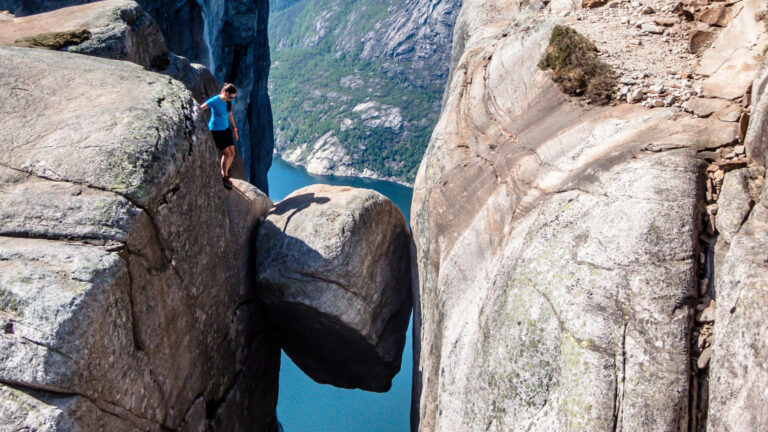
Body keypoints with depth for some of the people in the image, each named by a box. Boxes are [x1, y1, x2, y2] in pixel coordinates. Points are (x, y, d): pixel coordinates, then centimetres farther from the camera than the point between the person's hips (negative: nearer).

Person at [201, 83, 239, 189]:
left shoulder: (228, 101, -3)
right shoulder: (214, 101, -24)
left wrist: (234, 129, 15)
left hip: (226, 129, 7)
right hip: (216, 131, -7)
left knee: (232, 153, 5)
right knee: (227, 154, -7)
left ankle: (225, 173, 28)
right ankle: (225, 177, 13)